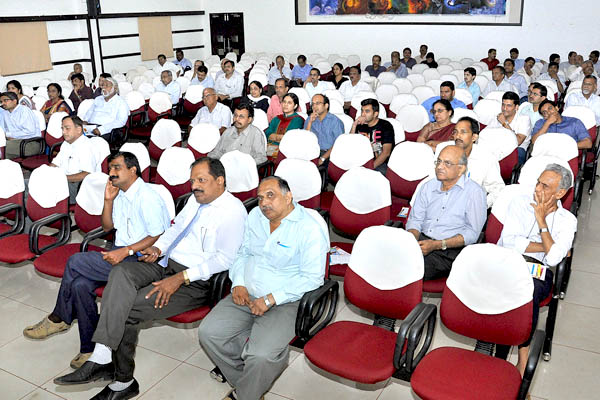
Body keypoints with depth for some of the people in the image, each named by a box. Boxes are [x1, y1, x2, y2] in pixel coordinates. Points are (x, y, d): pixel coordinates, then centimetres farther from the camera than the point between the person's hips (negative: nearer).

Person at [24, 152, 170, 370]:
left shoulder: (147, 197, -15)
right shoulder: (120, 193, 14)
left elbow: (159, 236, -19)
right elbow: (107, 227, 21)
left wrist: (125, 251, -22)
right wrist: (108, 200, 5)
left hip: (139, 258, -8)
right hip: (121, 252, 9)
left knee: (76, 261, -18)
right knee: (80, 285, -16)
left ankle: (59, 319, 4)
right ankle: (90, 348, -6)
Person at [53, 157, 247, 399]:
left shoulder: (233, 211, -12)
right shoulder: (196, 198, 15)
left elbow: (225, 259, -19)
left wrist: (181, 278, -23)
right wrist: (158, 248, 5)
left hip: (195, 281, -8)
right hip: (166, 263, 8)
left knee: (127, 309, -19)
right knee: (121, 272, -21)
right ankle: (101, 357, -24)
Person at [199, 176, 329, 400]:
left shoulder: (309, 228, -12)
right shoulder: (255, 216, 10)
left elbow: (312, 278, -15)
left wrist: (270, 300, -18)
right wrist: (238, 284, -1)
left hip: (285, 303, -6)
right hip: (246, 296, 6)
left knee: (261, 356, -27)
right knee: (208, 332, -12)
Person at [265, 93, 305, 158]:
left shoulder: (298, 120, 5)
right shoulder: (276, 119, 23)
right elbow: (267, 134, 9)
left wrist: (274, 136, 0)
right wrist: (281, 136, -6)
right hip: (270, 146, 5)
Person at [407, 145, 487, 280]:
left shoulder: (474, 192, 0)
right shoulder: (428, 187, 17)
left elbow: (472, 233, -6)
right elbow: (415, 219, 14)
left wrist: (437, 245, -15)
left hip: (450, 250, -5)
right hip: (421, 240, 5)